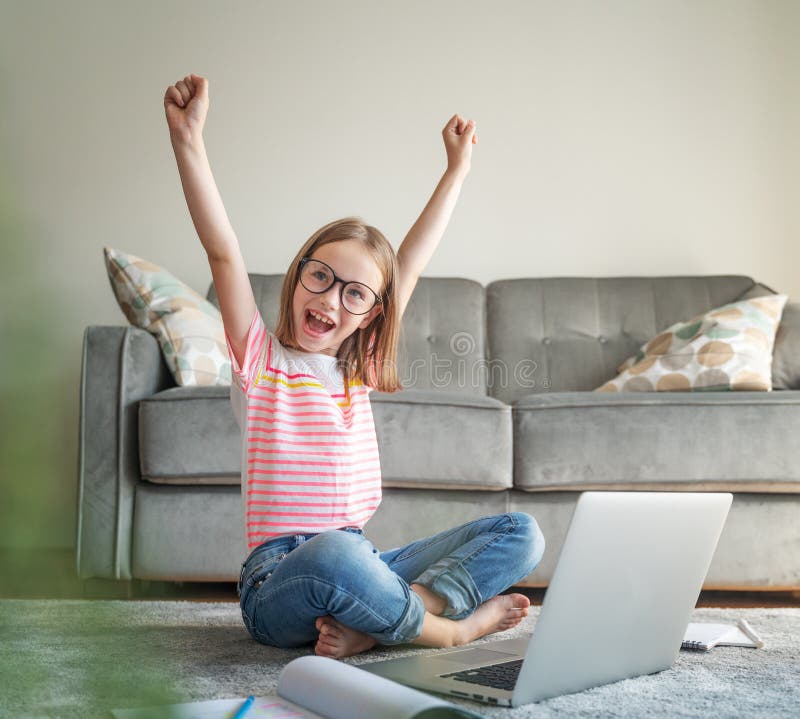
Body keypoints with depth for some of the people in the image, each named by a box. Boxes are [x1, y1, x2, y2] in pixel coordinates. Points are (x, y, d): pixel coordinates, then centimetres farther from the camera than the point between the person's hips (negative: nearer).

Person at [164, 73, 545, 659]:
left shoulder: (357, 368, 13)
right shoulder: (264, 363, 1)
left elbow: (411, 261, 19)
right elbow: (223, 250, -11)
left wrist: (458, 167, 26)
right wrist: (188, 141, -21)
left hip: (360, 567, 6)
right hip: (279, 584, -6)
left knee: (520, 533, -7)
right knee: (332, 552, -42)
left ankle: (372, 627, -25)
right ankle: (451, 625, -16)